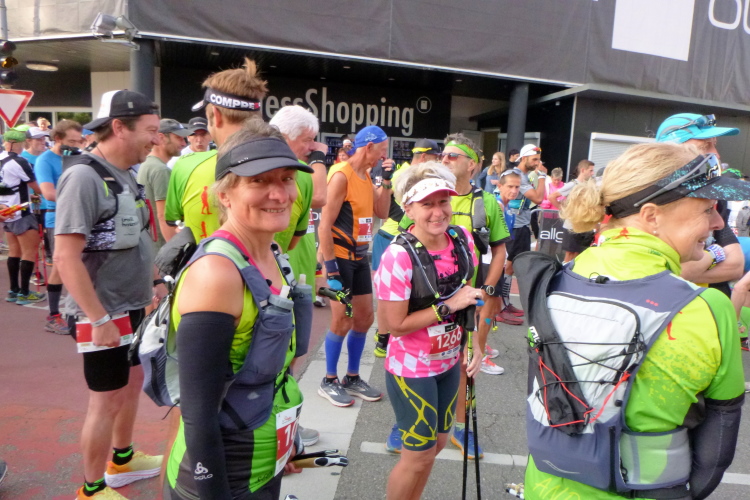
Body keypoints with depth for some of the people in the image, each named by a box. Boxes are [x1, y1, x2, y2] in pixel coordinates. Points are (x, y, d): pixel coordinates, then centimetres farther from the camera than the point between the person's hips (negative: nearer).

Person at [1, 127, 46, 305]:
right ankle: (24, 293, -2)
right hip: (21, 213, -9)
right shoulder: (18, 162, -17)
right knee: (29, 252, -3)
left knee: (14, 251, 15)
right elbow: (37, 187, -12)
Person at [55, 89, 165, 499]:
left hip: (133, 307, 9)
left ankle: (123, 460, 42)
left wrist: (155, 280, 16)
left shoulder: (123, 175, 7)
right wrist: (99, 318, -24)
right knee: (107, 402, 4)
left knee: (132, 385, 21)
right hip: (104, 315, -9)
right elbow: (66, 256, -25)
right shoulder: (84, 176, -21)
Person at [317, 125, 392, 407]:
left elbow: (382, 213, 13)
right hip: (340, 258, -9)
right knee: (343, 321, -3)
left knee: (365, 318, 11)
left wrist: (386, 180, 2)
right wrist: (331, 269, -21)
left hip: (360, 257, 9)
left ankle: (352, 378, 26)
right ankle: (329, 382, 15)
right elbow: (325, 225, -19)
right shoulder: (341, 175, -16)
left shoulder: (366, 176, 9)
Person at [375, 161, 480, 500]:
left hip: (449, 362, 7)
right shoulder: (399, 256, -27)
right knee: (420, 454, 10)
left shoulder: (462, 239, -7)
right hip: (411, 369, -7)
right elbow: (395, 324, -24)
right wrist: (449, 306, -24)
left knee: (436, 444, 24)